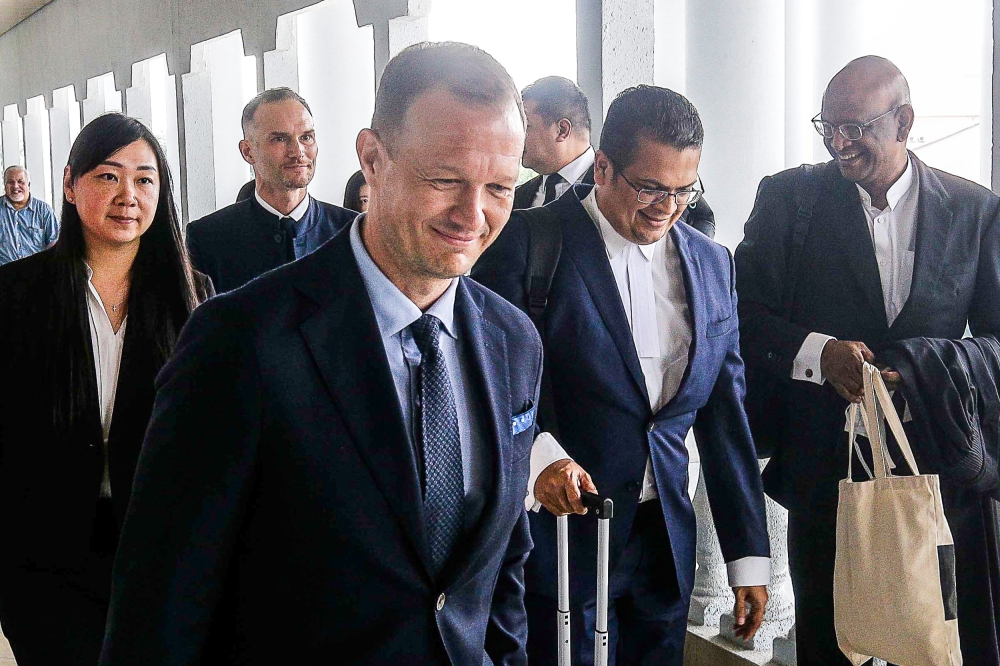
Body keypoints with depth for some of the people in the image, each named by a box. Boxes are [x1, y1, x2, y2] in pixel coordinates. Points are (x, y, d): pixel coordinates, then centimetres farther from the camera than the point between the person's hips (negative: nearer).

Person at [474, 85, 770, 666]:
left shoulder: (712, 264, 9)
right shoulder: (529, 242, -9)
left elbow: (725, 416, 10)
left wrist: (750, 555, 10)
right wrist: (536, 453, -31)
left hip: (666, 543, 5)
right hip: (559, 526, -5)